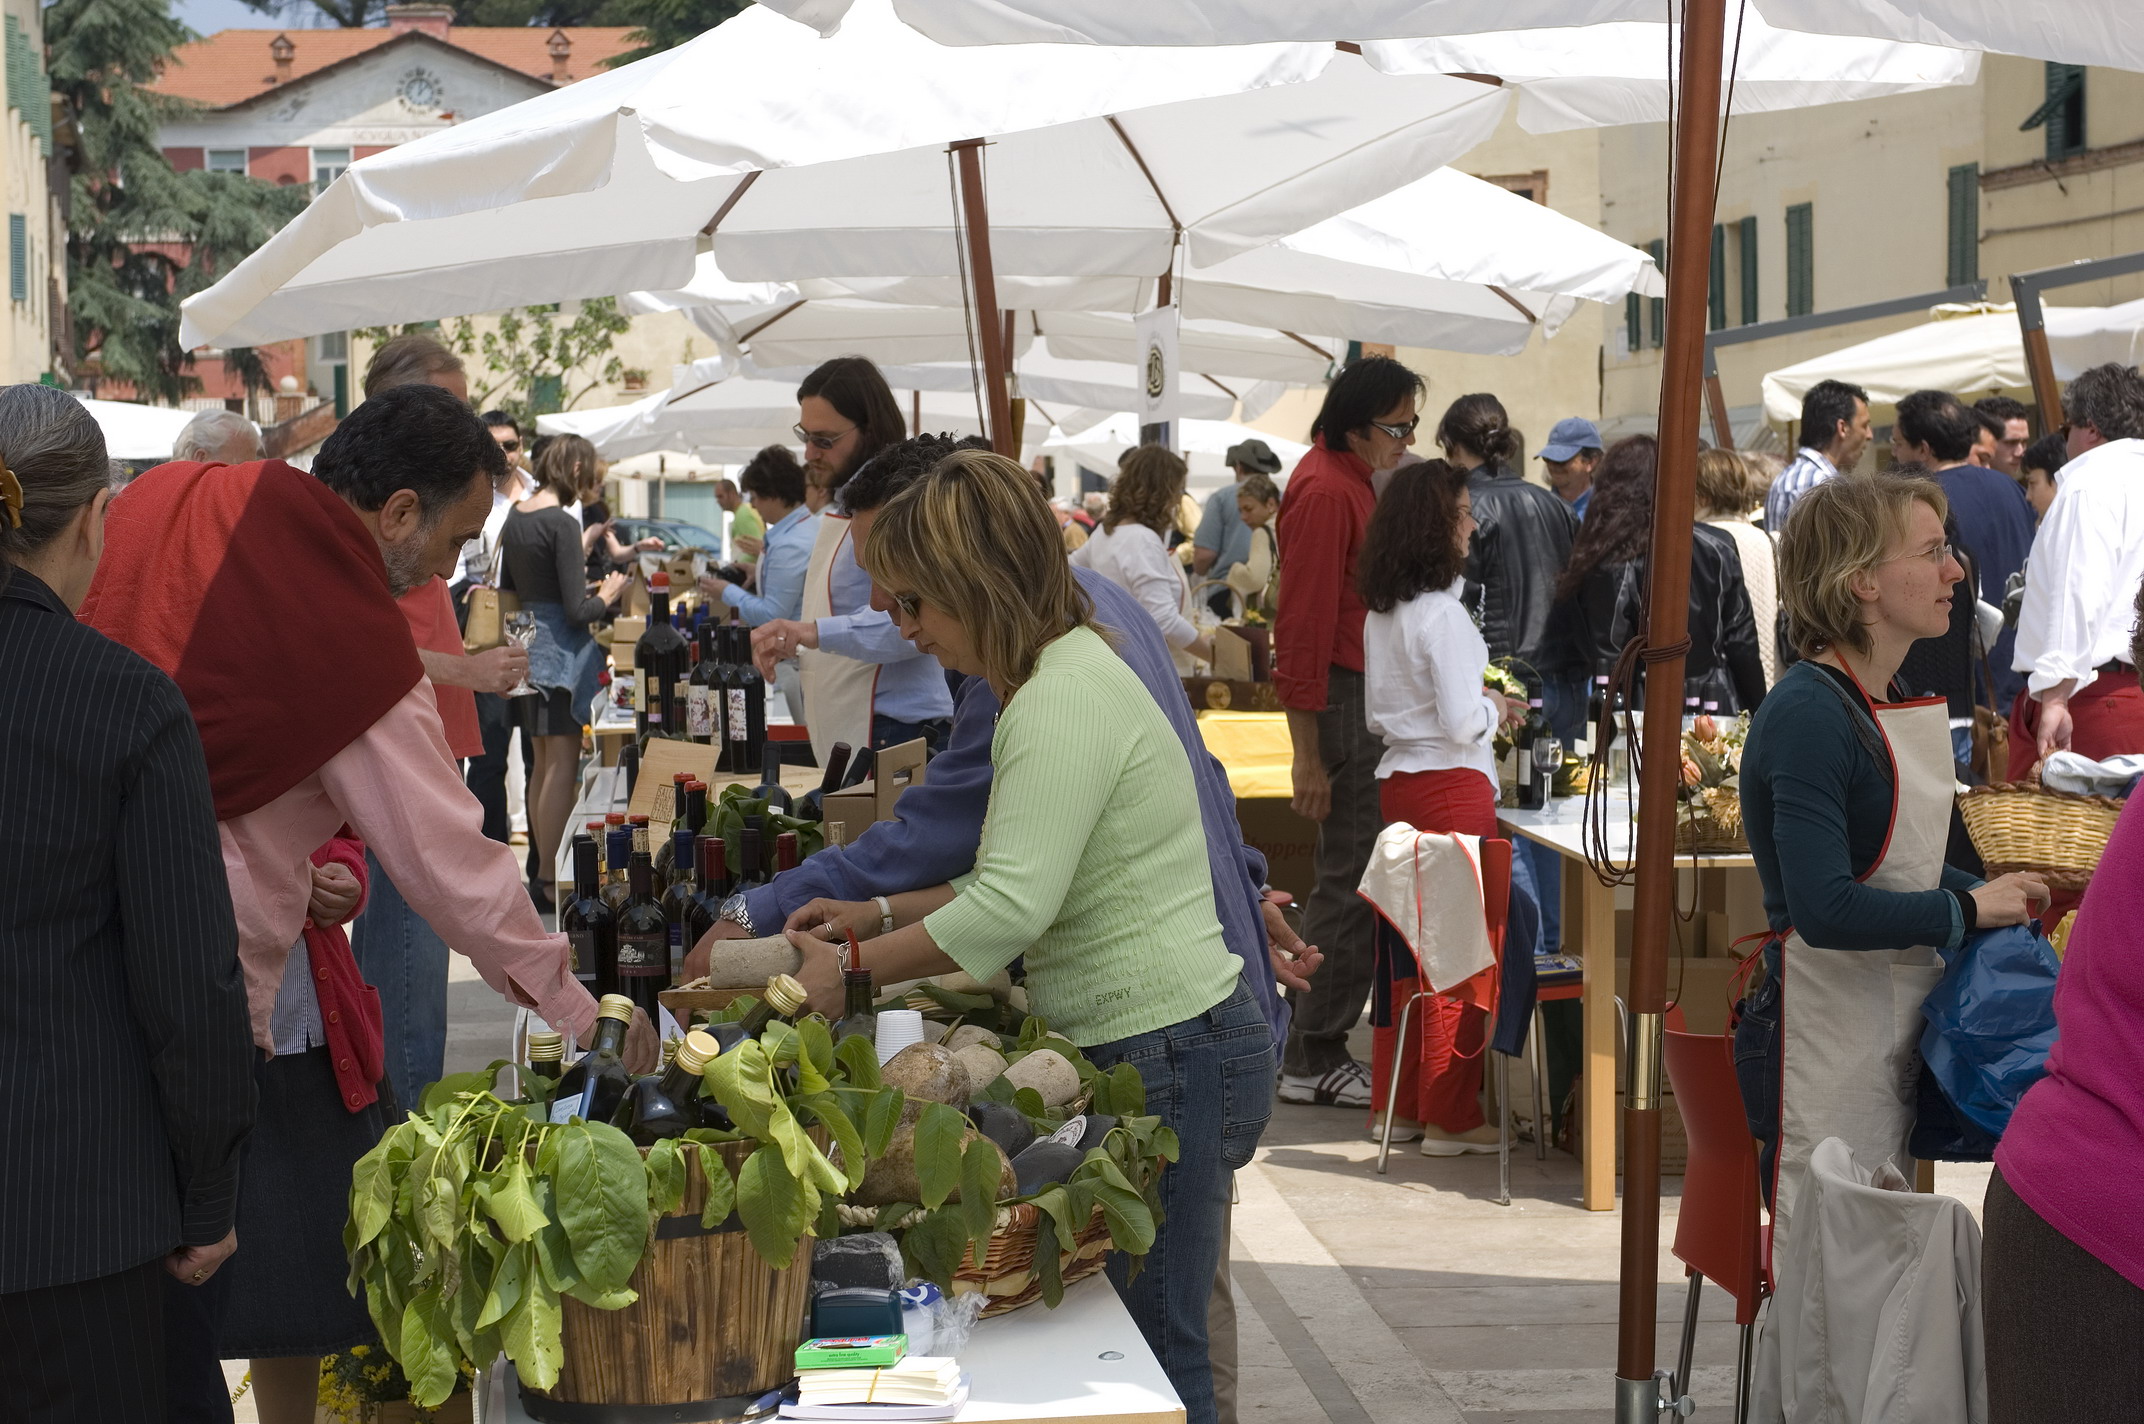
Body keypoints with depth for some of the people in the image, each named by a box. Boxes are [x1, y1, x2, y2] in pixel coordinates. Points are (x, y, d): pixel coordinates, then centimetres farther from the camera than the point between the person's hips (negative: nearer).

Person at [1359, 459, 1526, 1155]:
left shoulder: (1381, 610, 9)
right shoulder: (1441, 612, -17)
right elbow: (1461, 723, -21)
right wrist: (1497, 710, 0)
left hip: (1397, 779, 8)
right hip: (1452, 784, -8)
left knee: (1407, 945, 14)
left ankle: (1400, 1104, 21)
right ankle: (1450, 1118, 4)